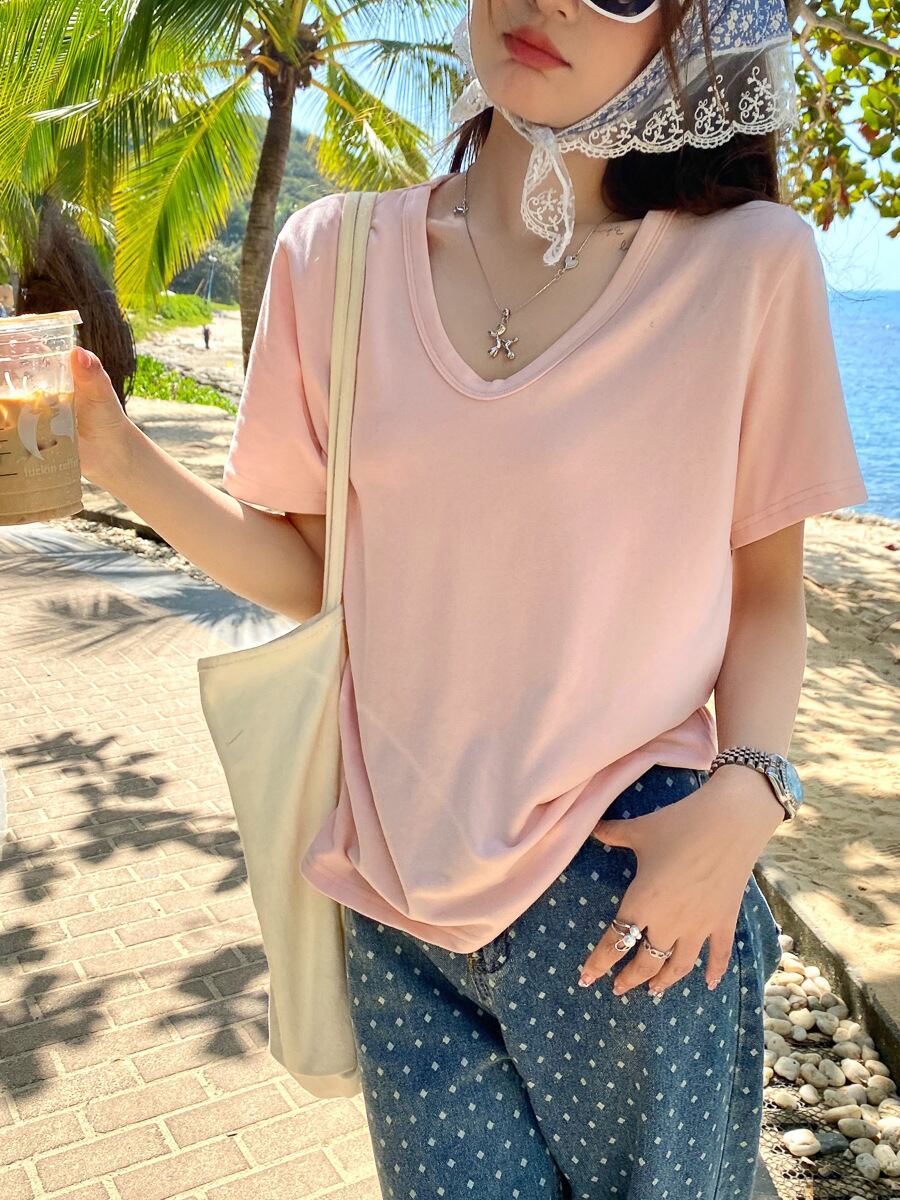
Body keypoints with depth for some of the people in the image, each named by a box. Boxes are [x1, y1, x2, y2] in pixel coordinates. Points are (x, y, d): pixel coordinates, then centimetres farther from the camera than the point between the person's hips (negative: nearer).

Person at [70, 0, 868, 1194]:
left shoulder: (751, 261, -6)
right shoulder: (339, 253, 0)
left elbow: (767, 581, 2)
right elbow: (308, 570, 4)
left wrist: (748, 792, -13)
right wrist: (115, 454, -9)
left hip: (633, 892, -1)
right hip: (403, 890, 2)